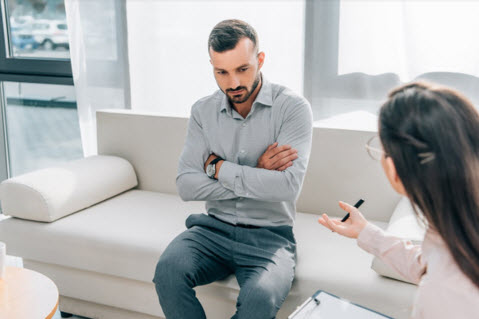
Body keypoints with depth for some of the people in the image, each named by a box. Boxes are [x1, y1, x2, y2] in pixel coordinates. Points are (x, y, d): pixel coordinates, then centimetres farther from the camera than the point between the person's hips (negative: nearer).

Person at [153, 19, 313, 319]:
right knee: (168, 270, -26)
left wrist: (219, 168, -11)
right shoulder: (203, 111, 5)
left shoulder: (293, 108, -8)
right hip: (214, 227, 3)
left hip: (269, 235, -3)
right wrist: (255, 176, -13)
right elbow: (186, 185, -5)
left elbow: (288, 186, -21)